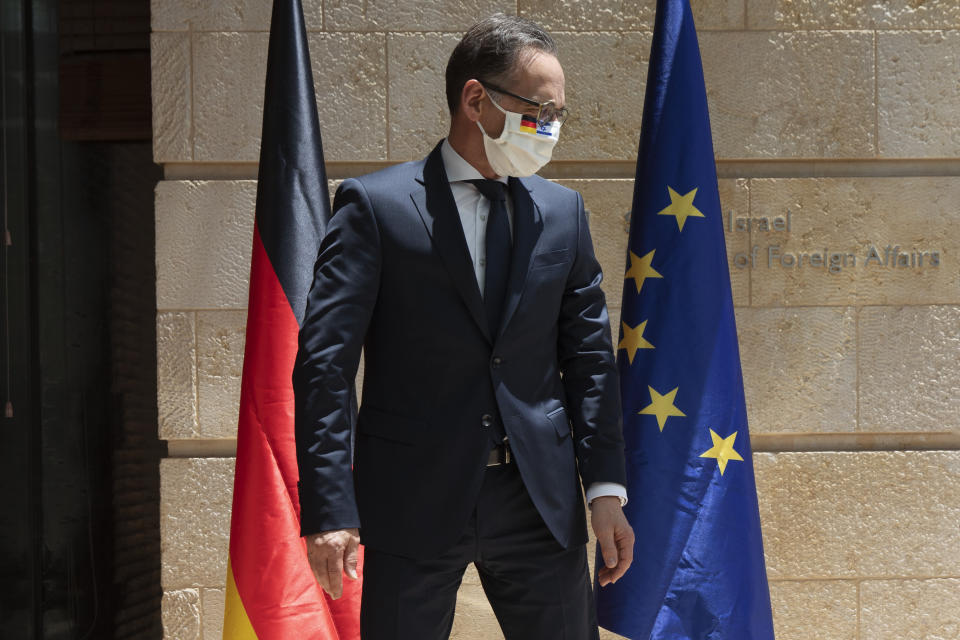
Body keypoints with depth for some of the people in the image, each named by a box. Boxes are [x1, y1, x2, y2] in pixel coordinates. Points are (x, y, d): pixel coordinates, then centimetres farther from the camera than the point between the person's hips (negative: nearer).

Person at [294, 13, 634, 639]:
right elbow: (325, 362, -9)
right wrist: (329, 509, -17)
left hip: (540, 502, 4)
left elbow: (589, 354, 12)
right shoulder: (375, 205, -4)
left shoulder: (562, 211, 10)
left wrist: (606, 489, 4)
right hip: (414, 504, -3)